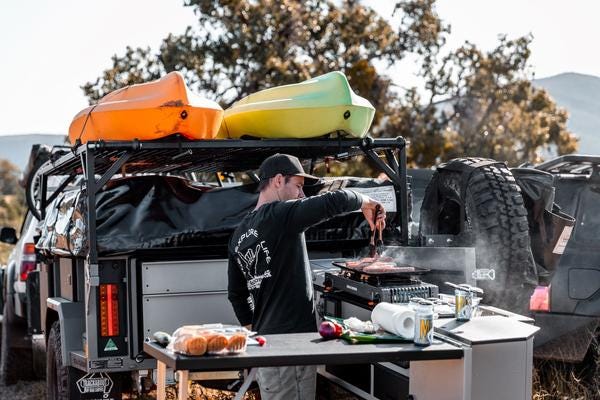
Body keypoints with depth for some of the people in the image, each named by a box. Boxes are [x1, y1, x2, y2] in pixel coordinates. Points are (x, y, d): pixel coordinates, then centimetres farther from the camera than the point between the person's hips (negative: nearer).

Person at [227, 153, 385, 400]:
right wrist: (366, 203, -2)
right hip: (292, 340, -9)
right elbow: (336, 201, -21)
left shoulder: (240, 234, 15)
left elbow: (236, 294, 21)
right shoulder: (280, 214, -13)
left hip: (263, 342, 9)